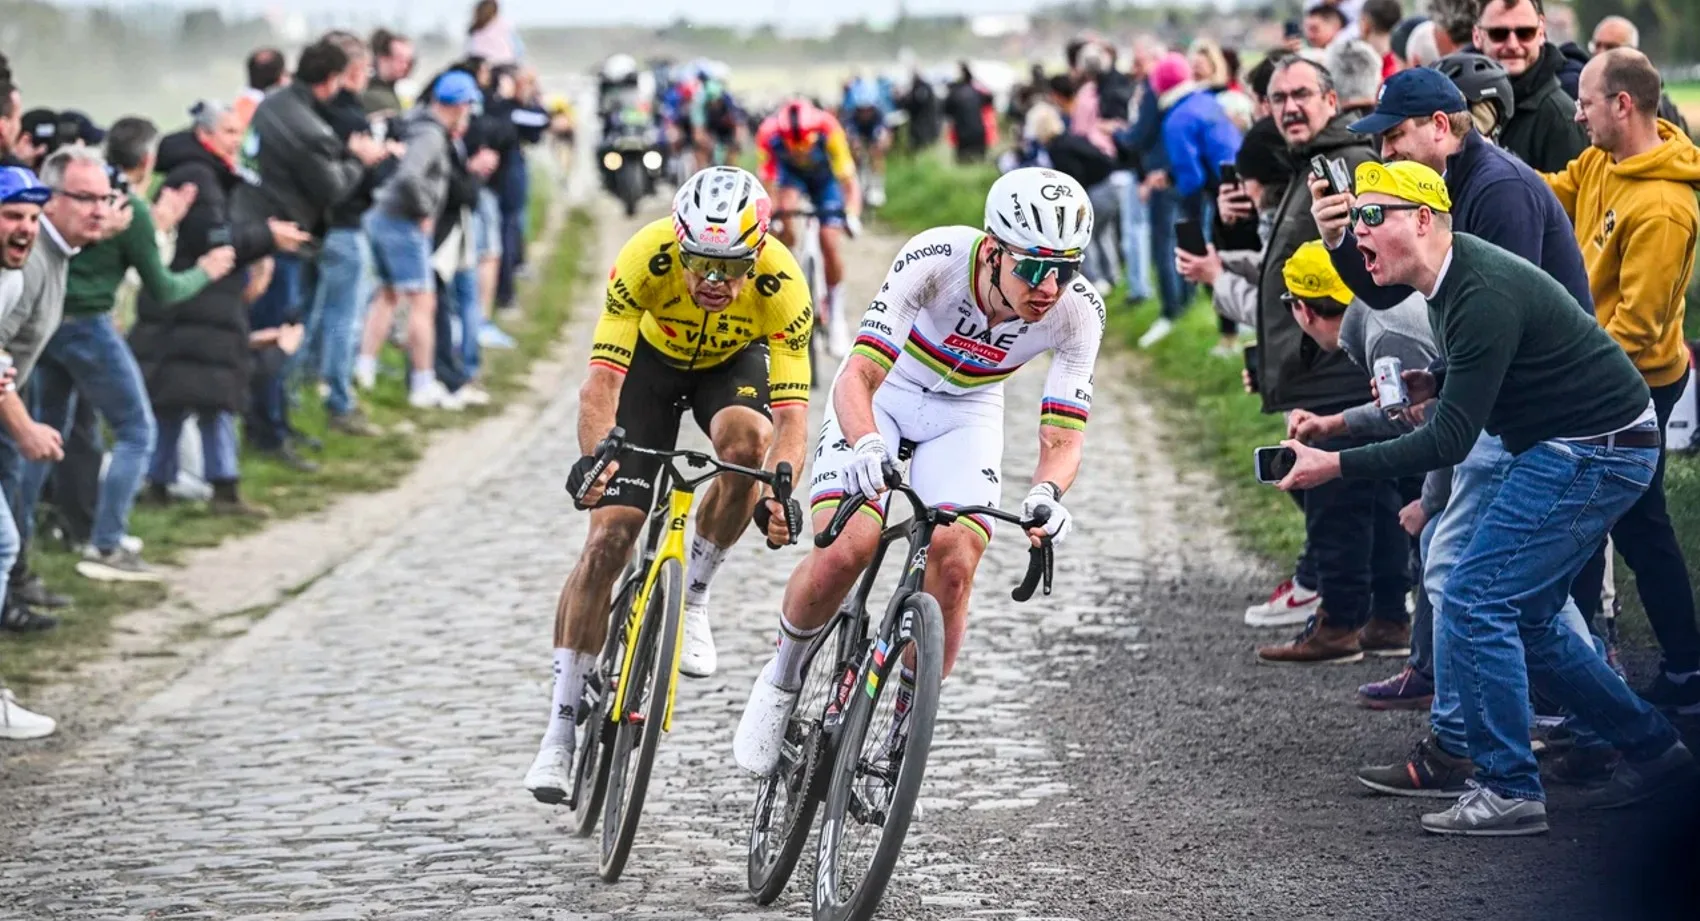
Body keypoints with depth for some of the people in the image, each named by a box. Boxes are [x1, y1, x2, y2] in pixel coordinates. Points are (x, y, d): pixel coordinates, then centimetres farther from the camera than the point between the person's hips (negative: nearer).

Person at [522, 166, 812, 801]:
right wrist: (595, 457, -57)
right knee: (609, 536, -11)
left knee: (746, 443, -35)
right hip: (652, 359, 0)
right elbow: (602, 379, -38)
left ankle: (691, 598, -8)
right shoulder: (646, 257, -36)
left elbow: (792, 410, -38)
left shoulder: (782, 285, -35)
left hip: (734, 363, 0)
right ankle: (562, 727, -3)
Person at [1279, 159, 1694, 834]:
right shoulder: (1459, 274, 8)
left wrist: (1336, 466, -26)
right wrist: (1437, 387, 4)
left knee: (1476, 600, -12)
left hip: (1595, 452, -11)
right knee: (1522, 616, 13)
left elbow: (1450, 441, -26)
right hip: (1574, 448, 11)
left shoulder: (1482, 296, -24)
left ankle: (1509, 791, -8)